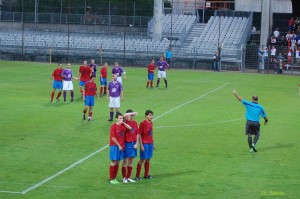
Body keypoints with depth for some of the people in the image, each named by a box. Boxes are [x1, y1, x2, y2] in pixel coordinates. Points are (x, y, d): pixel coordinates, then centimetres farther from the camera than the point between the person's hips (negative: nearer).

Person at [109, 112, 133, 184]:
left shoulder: (123, 125, 7)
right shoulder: (113, 126, -11)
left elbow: (130, 128, -1)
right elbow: (113, 138, -14)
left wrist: (123, 123, -5)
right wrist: (119, 145, -12)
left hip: (121, 146, 6)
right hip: (114, 146, -6)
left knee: (118, 163, 8)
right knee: (113, 163, -2)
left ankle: (114, 178, 14)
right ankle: (111, 179, 4)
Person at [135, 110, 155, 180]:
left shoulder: (151, 123, 9)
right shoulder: (143, 123, -13)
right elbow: (139, 135, -13)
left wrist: (153, 144, 16)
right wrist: (141, 145, -17)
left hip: (150, 144, 7)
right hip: (145, 144, -7)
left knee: (148, 160, 12)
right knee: (142, 160, -4)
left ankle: (146, 174, 22)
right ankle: (137, 176, 3)